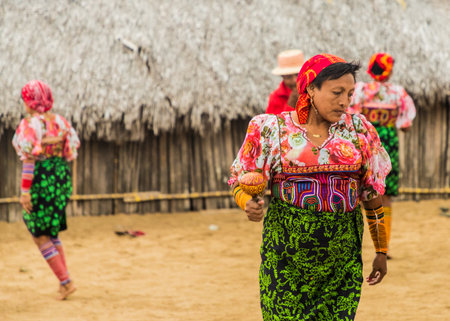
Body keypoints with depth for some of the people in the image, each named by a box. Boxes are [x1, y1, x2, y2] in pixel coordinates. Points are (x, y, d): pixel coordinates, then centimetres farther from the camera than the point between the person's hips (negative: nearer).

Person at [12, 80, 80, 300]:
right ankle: (64, 279, 17)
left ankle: (66, 282, -3)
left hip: (40, 179, -7)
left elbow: (29, 158, -18)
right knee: (51, 231, 21)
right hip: (62, 177, 7)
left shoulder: (29, 124, -13)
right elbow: (73, 145, 8)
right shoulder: (59, 121, 7)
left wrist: (25, 191, -18)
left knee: (39, 236, 3)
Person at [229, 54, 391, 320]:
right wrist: (249, 204, -19)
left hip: (343, 255, 2)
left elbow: (373, 194, 12)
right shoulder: (273, 130, 1)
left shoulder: (359, 130, 7)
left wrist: (381, 251, 15)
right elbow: (240, 181, 5)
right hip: (287, 249, -2)